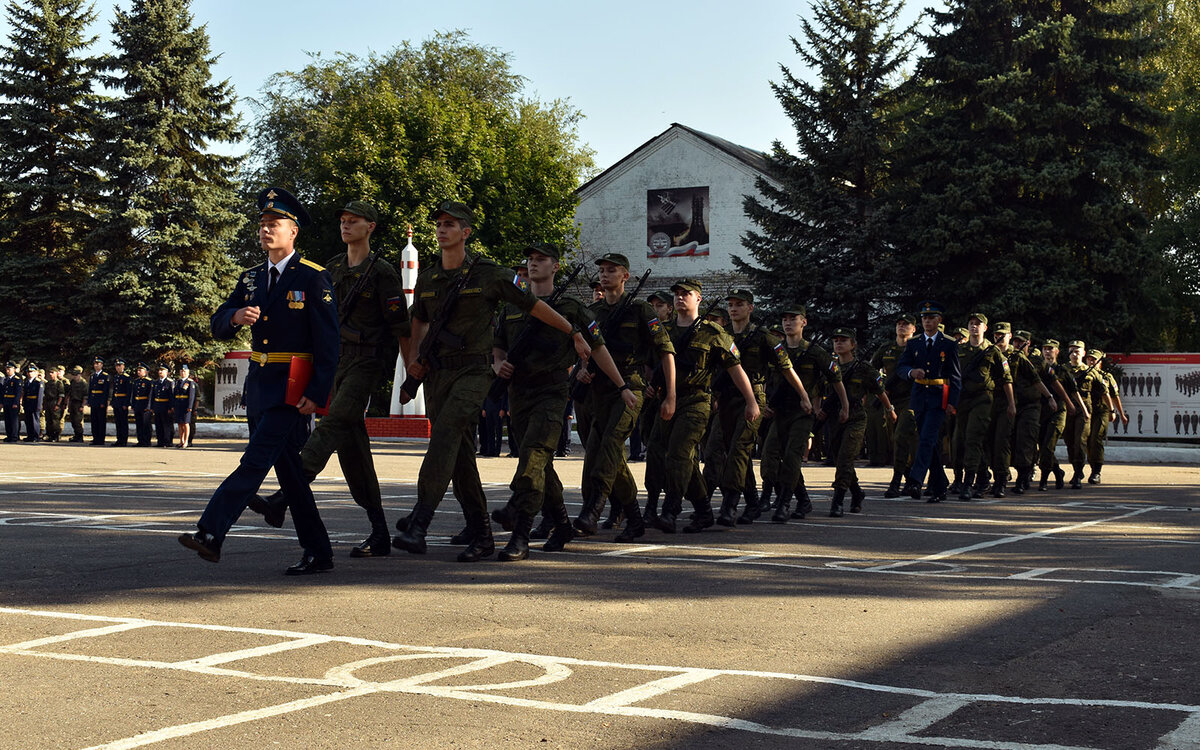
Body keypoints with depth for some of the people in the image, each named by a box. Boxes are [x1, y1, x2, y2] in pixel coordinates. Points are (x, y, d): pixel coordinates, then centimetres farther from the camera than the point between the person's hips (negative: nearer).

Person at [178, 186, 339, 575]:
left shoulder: (314, 278, -6)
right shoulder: (251, 278, 14)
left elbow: (328, 340, -10)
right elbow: (218, 326, 11)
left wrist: (316, 393, -17)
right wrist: (236, 316, -14)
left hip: (293, 386, -7)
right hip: (259, 383, 7)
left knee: (256, 460, -15)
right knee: (288, 470, 9)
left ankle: (210, 533, -21)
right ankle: (318, 554, 15)